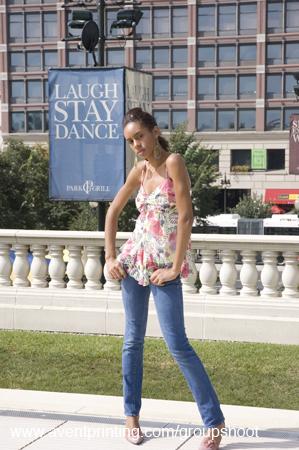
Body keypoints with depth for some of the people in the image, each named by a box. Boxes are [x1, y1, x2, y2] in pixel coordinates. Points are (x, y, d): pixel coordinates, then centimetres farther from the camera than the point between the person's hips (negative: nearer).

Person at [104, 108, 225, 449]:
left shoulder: (173, 162, -13)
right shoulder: (140, 170, 6)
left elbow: (186, 216, -18)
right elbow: (113, 211, 16)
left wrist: (176, 267, -17)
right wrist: (110, 257, 8)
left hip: (164, 267, -6)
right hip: (134, 262, 6)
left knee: (177, 345, -8)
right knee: (133, 340, 11)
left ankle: (214, 422, 3)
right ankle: (132, 414, 25)